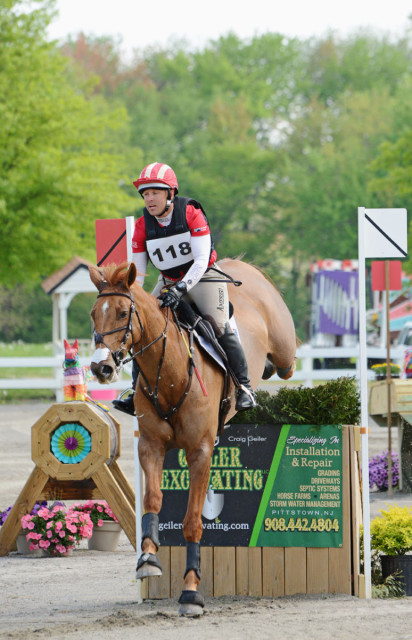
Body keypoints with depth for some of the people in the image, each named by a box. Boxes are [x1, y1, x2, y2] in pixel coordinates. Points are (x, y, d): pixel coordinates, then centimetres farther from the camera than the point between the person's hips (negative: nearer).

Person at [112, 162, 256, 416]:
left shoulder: (191, 213, -18)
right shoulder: (143, 226, -6)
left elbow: (201, 260, -24)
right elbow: (137, 273, -2)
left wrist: (181, 288, -36)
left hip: (203, 277, -5)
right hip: (169, 282, 5)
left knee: (220, 328, -21)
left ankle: (244, 386, -7)